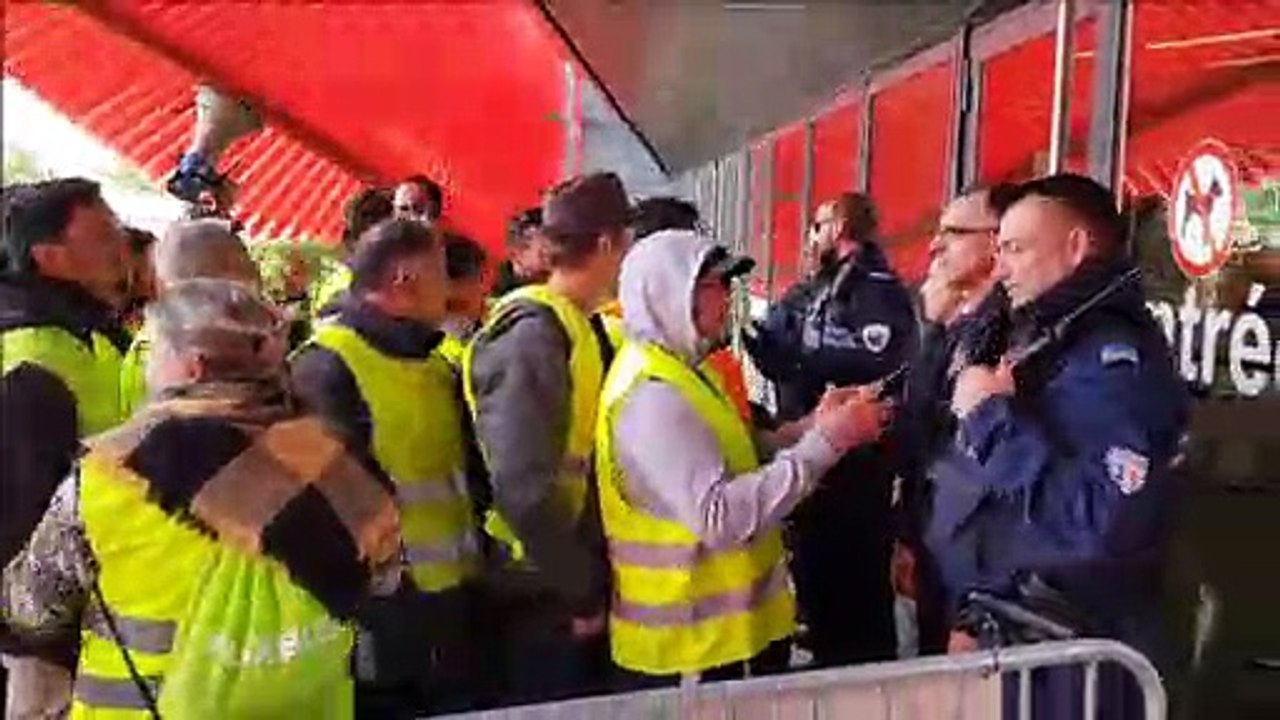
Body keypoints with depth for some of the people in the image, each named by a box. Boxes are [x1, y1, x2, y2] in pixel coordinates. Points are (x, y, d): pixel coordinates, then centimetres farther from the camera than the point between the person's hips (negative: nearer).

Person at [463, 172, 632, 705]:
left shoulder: (576, 327, 9)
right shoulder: (534, 334, -20)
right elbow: (523, 487, -28)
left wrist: (593, 579, 10)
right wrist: (582, 589, -18)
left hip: (578, 587, 9)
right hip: (547, 597, -9)